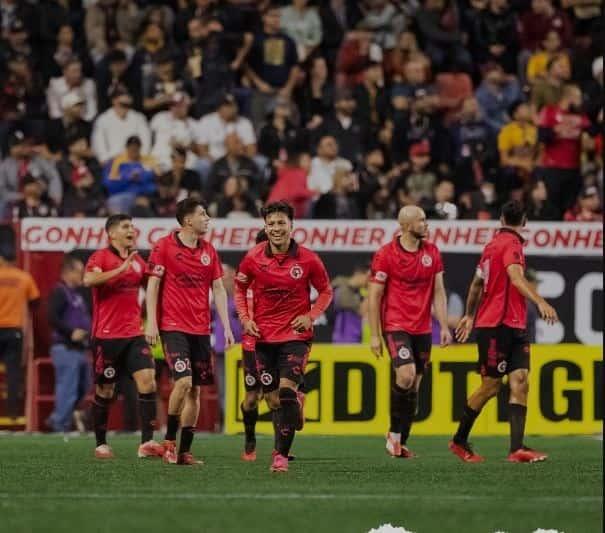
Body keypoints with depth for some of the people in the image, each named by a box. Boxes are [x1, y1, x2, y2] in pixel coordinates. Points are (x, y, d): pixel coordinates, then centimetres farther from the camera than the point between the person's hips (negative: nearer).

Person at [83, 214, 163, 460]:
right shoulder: (101, 256, -6)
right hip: (106, 335, -5)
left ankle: (147, 442, -13)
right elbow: (89, 279, -24)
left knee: (147, 379, -11)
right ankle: (101, 444, 17)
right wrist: (121, 268, -28)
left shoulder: (137, 260, 13)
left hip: (133, 333, 5)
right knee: (105, 390, 3)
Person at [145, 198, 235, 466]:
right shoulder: (164, 246, -4)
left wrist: (226, 326, 4)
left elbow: (218, 289, 11)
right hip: (173, 327, -5)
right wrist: (151, 322, -9)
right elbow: (153, 285, -3)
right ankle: (169, 440, -2)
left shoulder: (208, 250, 10)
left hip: (201, 330, 5)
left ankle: (184, 451, 9)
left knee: (195, 390, 4)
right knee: (183, 381, -19)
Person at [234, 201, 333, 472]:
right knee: (273, 399, 5)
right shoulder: (253, 258, -2)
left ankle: (281, 454, -14)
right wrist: (245, 319, 0)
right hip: (263, 336, 3)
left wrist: (311, 316, -9)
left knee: (287, 391, -18)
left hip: (295, 335, -2)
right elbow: (239, 288, 14)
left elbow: (326, 291, 7)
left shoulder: (307, 260, -7)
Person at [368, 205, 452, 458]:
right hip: (395, 326, -5)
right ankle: (395, 432, -5)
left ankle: (401, 443, 13)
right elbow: (374, 296, -5)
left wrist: (444, 326, 3)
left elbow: (438, 292, 11)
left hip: (422, 329, 5)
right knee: (406, 375, -22)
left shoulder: (432, 252, 7)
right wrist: (374, 335, -8)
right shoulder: (385, 254, -7)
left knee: (414, 386, 6)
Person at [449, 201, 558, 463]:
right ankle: (460, 440, 16)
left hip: (514, 327, 9)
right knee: (491, 385, -1)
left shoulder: (494, 244, 16)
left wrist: (469, 315, 39)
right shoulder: (511, 243, -11)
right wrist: (540, 302, -40)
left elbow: (477, 283, 27)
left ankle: (517, 448, -15)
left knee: (520, 380, -5)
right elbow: (515, 276, -28)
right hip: (497, 325, -9)